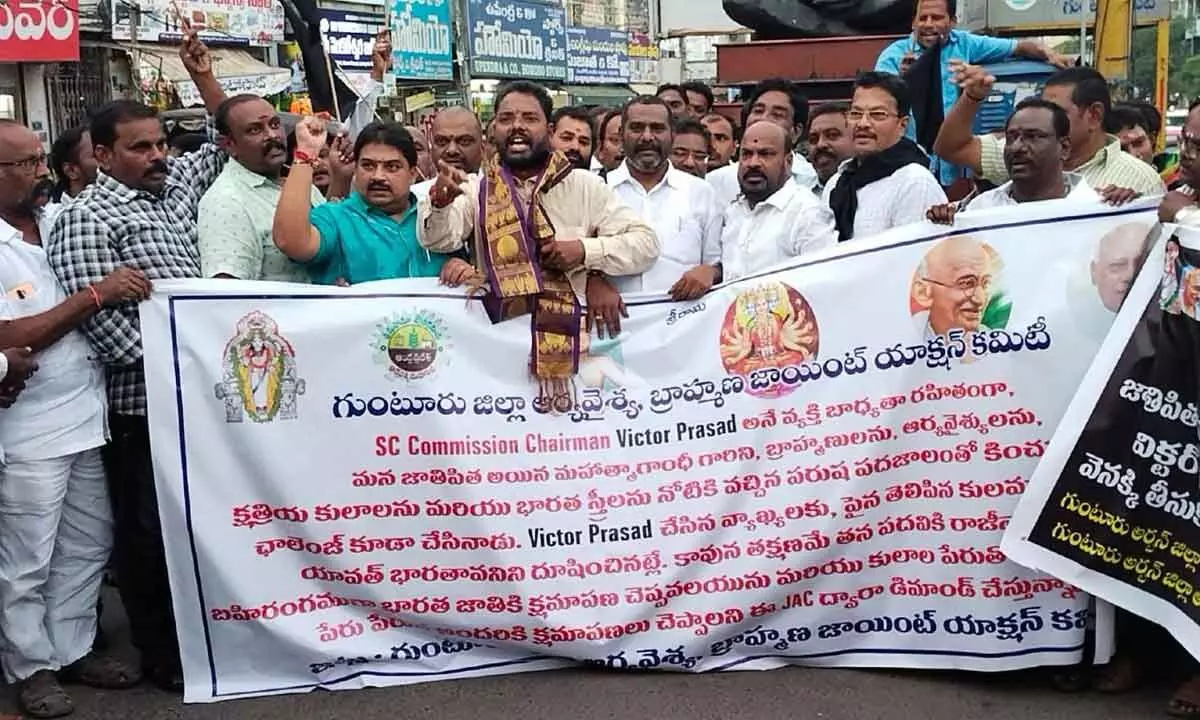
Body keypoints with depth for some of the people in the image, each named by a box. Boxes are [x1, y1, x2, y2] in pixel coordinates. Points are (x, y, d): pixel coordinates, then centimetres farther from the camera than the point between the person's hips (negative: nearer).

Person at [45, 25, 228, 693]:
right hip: (141, 397, -7)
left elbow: (226, 143, 25)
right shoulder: (87, 217, -10)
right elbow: (93, 311, -19)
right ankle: (160, 652, 16)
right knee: (147, 527, 4)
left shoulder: (174, 185, 12)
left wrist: (204, 75, 13)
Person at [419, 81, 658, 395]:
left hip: (573, 332, 0)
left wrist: (585, 250, -11)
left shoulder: (585, 186, 6)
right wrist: (440, 202, -30)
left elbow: (645, 243, 4)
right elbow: (438, 240, -8)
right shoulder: (476, 188, 7)